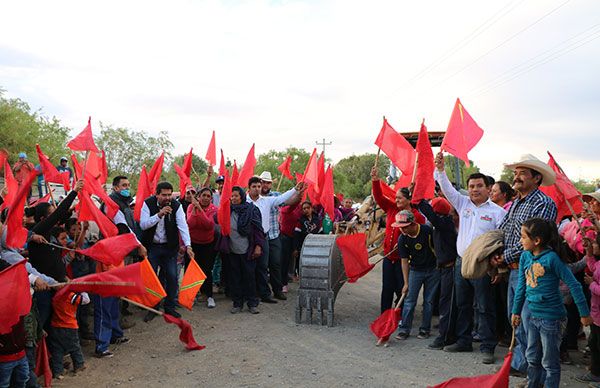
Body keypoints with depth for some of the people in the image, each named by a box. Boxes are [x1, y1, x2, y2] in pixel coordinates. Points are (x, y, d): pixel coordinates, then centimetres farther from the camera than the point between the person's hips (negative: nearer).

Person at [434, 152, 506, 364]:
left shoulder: (497, 212, -3)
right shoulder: (463, 203, 9)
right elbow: (447, 189, 2)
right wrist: (440, 169, -12)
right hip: (461, 262, 5)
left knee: (485, 308, 0)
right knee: (462, 305, 14)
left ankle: (487, 347, 9)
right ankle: (463, 341, 27)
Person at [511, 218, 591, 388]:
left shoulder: (551, 258, -20)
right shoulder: (525, 256, 1)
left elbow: (573, 285, -15)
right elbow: (521, 286, 10)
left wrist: (584, 313, -11)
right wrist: (516, 311, 15)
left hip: (551, 318, -7)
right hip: (533, 315, 7)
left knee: (549, 362, 7)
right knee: (532, 357, 20)